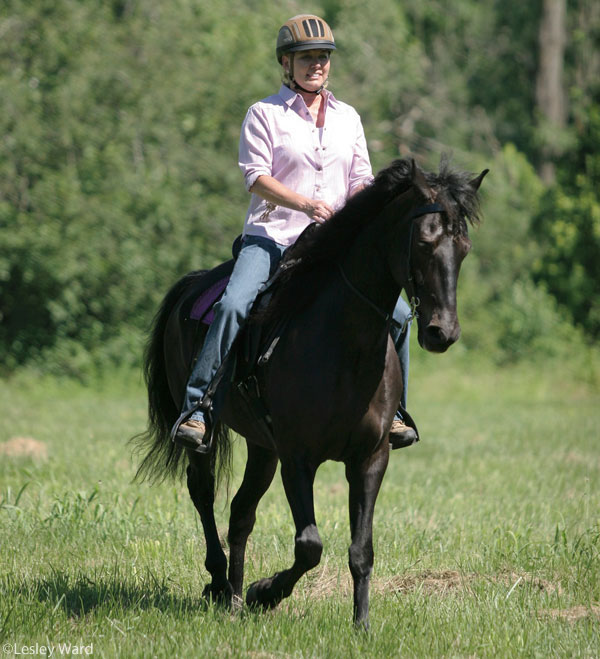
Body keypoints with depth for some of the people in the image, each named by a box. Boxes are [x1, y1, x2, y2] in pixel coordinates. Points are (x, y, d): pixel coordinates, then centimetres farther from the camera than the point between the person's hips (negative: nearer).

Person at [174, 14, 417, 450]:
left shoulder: (347, 118, 16)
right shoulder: (265, 114, 2)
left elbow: (360, 181, 13)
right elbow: (256, 177, -9)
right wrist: (304, 204, -23)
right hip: (270, 238, -4)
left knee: (396, 313, -6)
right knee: (234, 305, -29)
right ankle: (196, 410, -26)